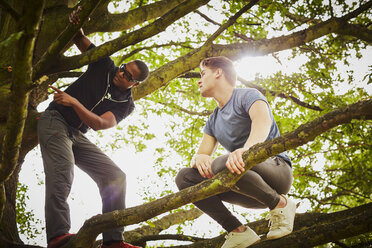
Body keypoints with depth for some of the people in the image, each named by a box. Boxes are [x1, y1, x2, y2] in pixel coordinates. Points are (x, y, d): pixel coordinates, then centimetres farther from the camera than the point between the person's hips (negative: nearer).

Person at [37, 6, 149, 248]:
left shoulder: (126, 104, 2)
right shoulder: (105, 66, 1)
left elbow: (99, 124, -13)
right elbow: (79, 39, 7)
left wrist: (74, 102, -27)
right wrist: (76, 23, -16)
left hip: (78, 136, 4)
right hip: (55, 121, -4)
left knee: (115, 175, -10)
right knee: (62, 170, -31)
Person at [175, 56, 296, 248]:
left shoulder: (247, 96, -3)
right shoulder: (213, 121, 19)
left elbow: (263, 120, -26)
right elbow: (200, 155, 8)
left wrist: (246, 149, -48)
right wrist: (199, 159, -19)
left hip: (277, 169, -7)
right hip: (251, 194, 7)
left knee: (223, 164, -35)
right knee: (185, 177, -8)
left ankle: (280, 204, -12)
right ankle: (238, 232, -10)